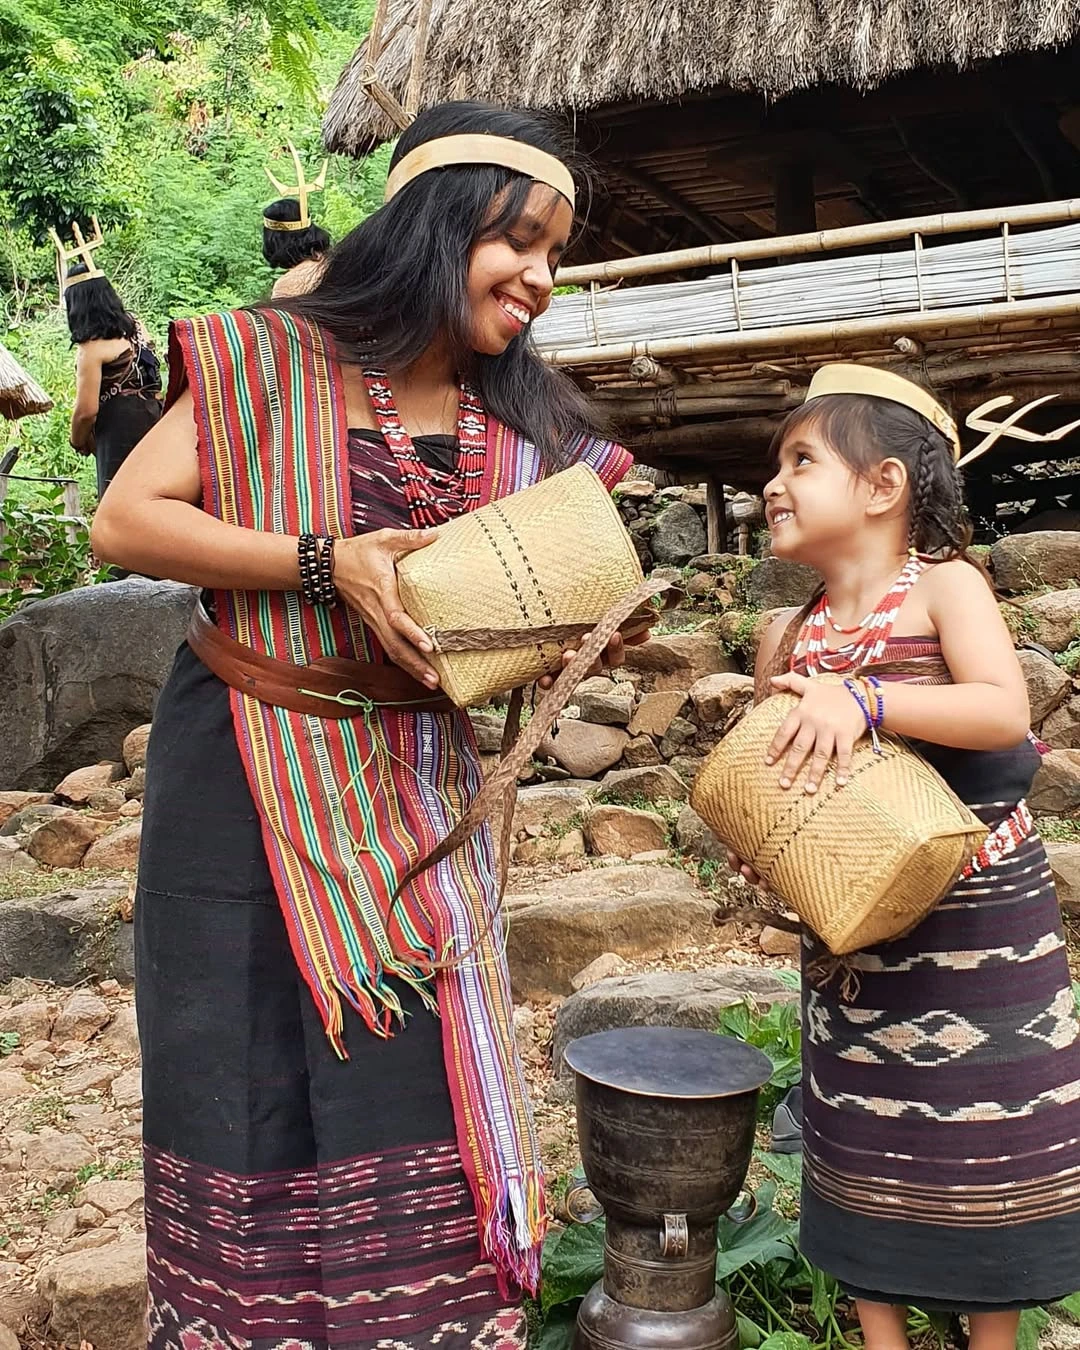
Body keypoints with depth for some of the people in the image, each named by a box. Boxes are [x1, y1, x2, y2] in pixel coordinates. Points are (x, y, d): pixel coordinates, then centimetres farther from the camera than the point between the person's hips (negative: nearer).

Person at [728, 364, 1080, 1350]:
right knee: (865, 1149, 12)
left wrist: (866, 699, -34)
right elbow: (768, 771, 11)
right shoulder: (787, 637, 3)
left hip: (978, 925, -4)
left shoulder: (943, 586, -10)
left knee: (986, 1155, 8)